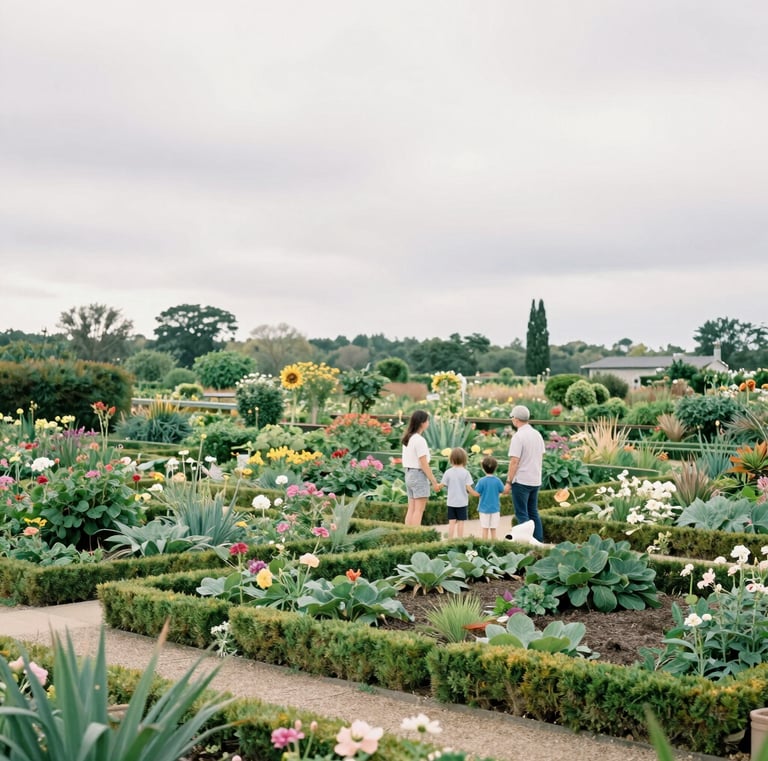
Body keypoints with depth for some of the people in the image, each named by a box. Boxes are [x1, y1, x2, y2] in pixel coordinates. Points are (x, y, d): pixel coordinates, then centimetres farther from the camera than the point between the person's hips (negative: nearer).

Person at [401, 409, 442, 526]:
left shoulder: (407, 439, 10)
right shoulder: (419, 440, -16)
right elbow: (424, 464, -16)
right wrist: (434, 482, -11)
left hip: (409, 474, 9)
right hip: (419, 474, -9)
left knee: (411, 509, 10)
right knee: (419, 510, -5)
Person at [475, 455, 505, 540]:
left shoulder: (482, 481, -15)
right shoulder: (497, 481, -9)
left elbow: (477, 493, -12)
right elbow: (502, 491, 0)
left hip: (484, 508, -2)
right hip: (495, 508, 2)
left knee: (485, 529, 6)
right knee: (493, 529, 8)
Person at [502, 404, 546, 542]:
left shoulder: (518, 437, -16)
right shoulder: (537, 434, 8)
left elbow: (514, 462, -18)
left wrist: (508, 482, -13)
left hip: (521, 481, -8)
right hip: (536, 480, 8)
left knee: (522, 514, -2)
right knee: (533, 512, 15)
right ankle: (539, 541, 14)